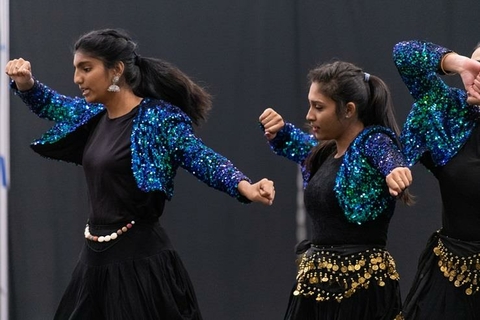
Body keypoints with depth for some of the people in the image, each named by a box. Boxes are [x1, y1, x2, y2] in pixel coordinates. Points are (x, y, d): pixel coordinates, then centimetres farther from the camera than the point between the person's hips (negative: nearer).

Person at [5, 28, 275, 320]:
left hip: (139, 259, -8)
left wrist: (245, 188, -40)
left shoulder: (157, 117, -13)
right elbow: (51, 105, 27)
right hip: (97, 258, 8)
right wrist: (25, 82, 7)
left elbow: (201, 158, -24)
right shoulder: (96, 115, 10)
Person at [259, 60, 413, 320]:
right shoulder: (324, 151, 12)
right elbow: (288, 143, 30)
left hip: (361, 285, -7)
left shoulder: (372, 142, -10)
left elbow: (389, 158, -32)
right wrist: (276, 127, 8)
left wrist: (395, 170, -55)